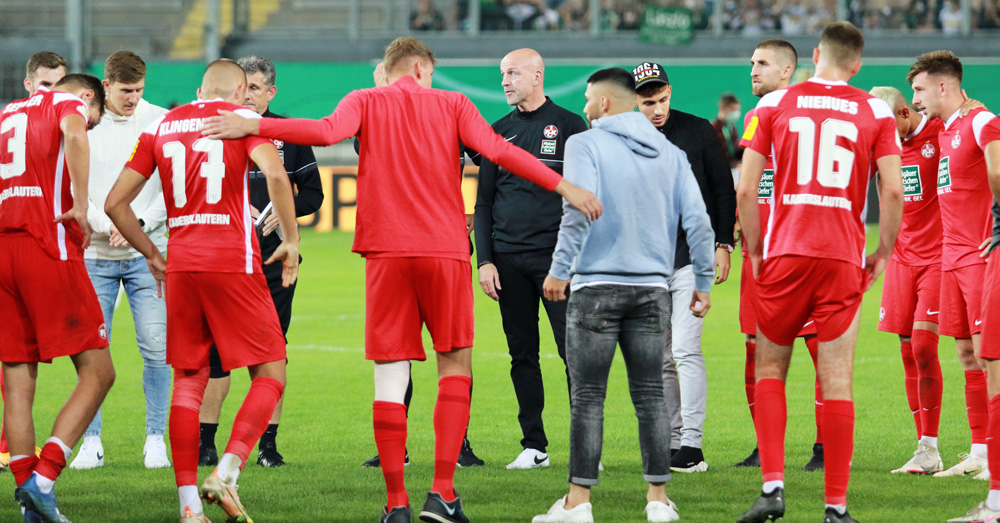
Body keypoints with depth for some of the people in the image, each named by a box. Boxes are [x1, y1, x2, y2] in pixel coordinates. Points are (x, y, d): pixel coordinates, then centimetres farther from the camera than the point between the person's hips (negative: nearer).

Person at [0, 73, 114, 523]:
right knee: (97, 373, -1)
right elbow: (74, 135, -19)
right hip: (48, 248, -7)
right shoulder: (69, 103, 5)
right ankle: (42, 478, -15)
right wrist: (80, 208, -17)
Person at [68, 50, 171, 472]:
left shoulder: (161, 121, 2)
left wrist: (140, 224, -10)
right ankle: (91, 441, 6)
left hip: (148, 252, 0)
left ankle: (156, 440, 4)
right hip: (94, 255, 0)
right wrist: (109, 226, -12)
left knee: (156, 349, -4)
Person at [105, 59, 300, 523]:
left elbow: (115, 202, 13)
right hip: (234, 263, -4)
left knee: (188, 381, 10)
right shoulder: (241, 119, 2)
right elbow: (275, 175, -17)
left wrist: (152, 255, 23)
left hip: (181, 265, 4)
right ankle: (226, 471, -14)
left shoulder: (161, 126, 13)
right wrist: (291, 242, -7)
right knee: (270, 374, 5)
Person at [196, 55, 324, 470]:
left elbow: (313, 193, 11)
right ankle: (205, 443, 4)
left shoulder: (290, 135, 8)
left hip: (275, 256, 1)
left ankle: (268, 443, 9)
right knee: (217, 348, -4)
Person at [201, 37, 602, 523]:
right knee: (455, 365, 9)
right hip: (445, 248, 0)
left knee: (390, 374, 2)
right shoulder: (451, 104, 8)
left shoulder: (364, 102, 7)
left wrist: (252, 126, -14)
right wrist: (562, 185, -4)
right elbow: (496, 149, -4)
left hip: (386, 252, 0)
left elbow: (326, 131, -13)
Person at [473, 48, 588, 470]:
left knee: (573, 350, -8)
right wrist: (485, 261, 5)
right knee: (522, 353, 6)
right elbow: (484, 203, 15)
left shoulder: (569, 127, 2)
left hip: (557, 257, -4)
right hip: (508, 259, 4)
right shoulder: (499, 132, 14)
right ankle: (534, 446, 11)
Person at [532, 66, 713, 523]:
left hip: (596, 286, -4)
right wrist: (703, 281, 11)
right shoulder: (669, 152, 10)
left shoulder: (586, 145, -4)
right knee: (650, 394, 8)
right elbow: (697, 219, 5)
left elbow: (579, 210, -17)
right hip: (653, 288, 4)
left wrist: (559, 269, -11)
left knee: (588, 396, -1)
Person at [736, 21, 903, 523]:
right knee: (837, 382, 3)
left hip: (785, 256, 0)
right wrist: (882, 253, 9)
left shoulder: (774, 106, 4)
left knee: (770, 368, 14)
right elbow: (893, 190, -4)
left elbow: (746, 190, -1)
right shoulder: (874, 112, 4)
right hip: (844, 258, 0)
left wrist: (755, 250, 11)